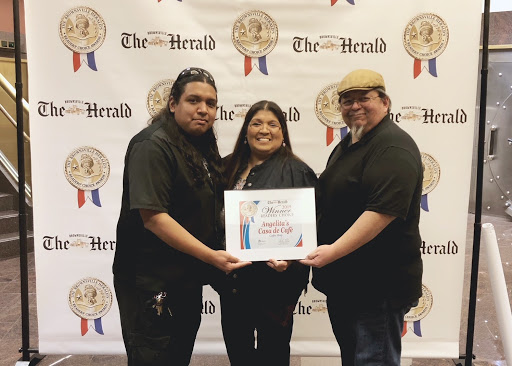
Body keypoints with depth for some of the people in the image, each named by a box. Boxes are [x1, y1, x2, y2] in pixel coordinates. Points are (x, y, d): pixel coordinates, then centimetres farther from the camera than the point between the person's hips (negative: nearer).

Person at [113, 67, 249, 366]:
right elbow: (153, 217, -26)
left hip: (188, 282, 9)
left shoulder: (203, 147, 9)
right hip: (152, 285, -8)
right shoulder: (153, 145, -18)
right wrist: (211, 255, -27)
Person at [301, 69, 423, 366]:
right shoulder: (347, 145, 14)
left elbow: (383, 210, -28)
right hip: (342, 282, 10)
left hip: (379, 286, -9)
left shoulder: (393, 147, -17)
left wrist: (334, 250, -30)